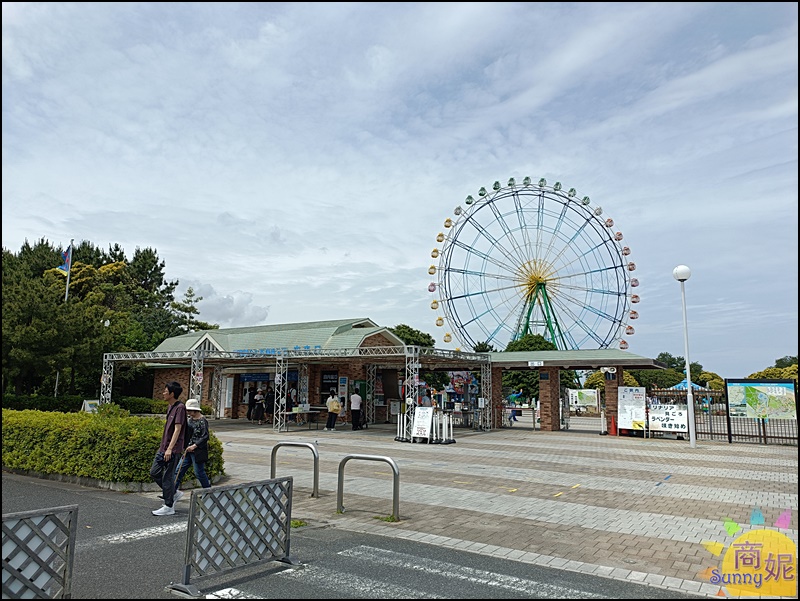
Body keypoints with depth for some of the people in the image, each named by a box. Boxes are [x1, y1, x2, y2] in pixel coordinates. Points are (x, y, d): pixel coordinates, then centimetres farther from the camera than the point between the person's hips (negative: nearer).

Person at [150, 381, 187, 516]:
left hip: (173, 450, -9)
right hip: (163, 448, 9)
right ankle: (172, 493, 25)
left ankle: (169, 507, 7)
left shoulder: (180, 408, -15)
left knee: (167, 477, -3)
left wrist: (170, 449, -24)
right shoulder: (170, 407, 14)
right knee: (154, 472, 11)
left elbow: (177, 429, -20)